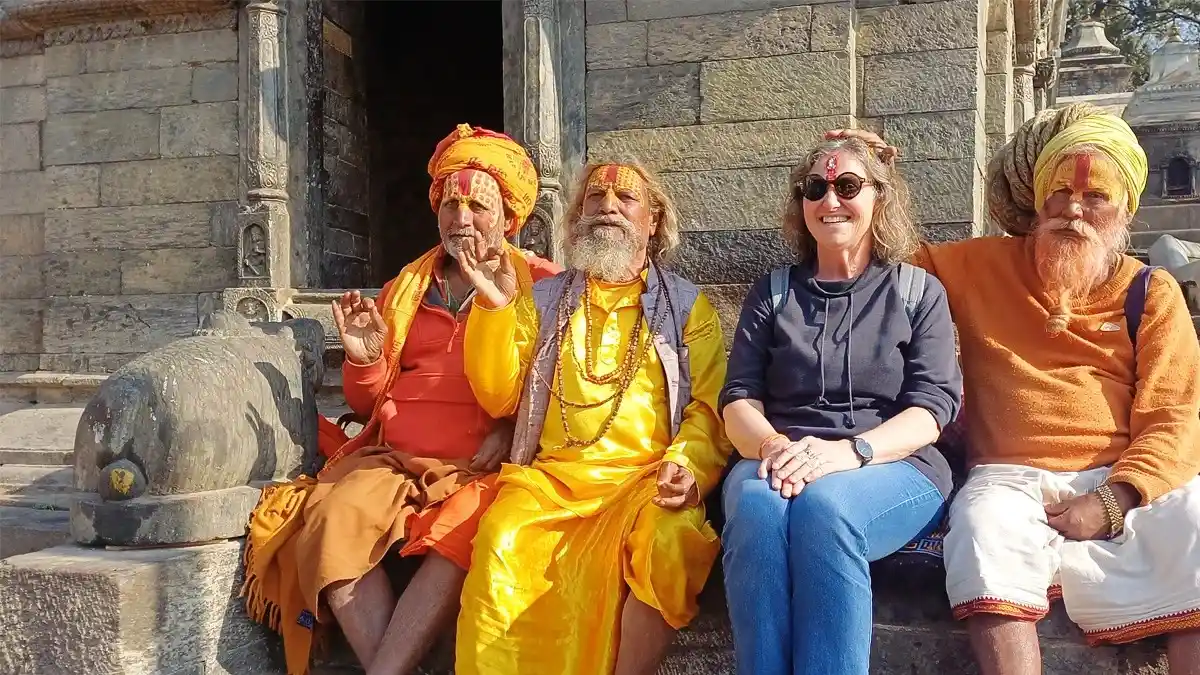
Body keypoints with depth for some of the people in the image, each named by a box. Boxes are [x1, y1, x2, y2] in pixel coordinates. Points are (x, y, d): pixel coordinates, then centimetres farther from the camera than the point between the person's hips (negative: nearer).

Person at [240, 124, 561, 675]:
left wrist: (512, 431, -14)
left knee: (460, 534, -34)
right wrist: (365, 360, 0)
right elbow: (367, 404, 22)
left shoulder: (542, 286, 9)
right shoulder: (405, 289, 20)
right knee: (334, 518, -26)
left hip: (480, 467, -3)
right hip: (392, 459, 4)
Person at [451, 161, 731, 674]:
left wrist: (687, 466, -16)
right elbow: (498, 399, 11)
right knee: (500, 544, -31)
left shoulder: (688, 305, 14)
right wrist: (494, 307, -1)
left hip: (646, 478, -1)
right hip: (552, 475, 1)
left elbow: (710, 407, 4)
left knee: (669, 541, -34)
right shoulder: (543, 300, 19)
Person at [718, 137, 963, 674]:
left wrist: (850, 451, -20)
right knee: (756, 504, -35)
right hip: (779, 464, 2)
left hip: (893, 467, -1)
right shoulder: (772, 293, 18)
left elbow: (931, 409, 0)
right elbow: (738, 399, 8)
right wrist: (774, 444, -16)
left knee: (823, 503, -37)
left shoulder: (918, 292, 12)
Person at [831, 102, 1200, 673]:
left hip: (1124, 481, 1)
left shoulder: (1150, 292, 11)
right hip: (1013, 478, 0)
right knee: (985, 531, -34)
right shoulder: (981, 267, 15)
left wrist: (1112, 499, -14)